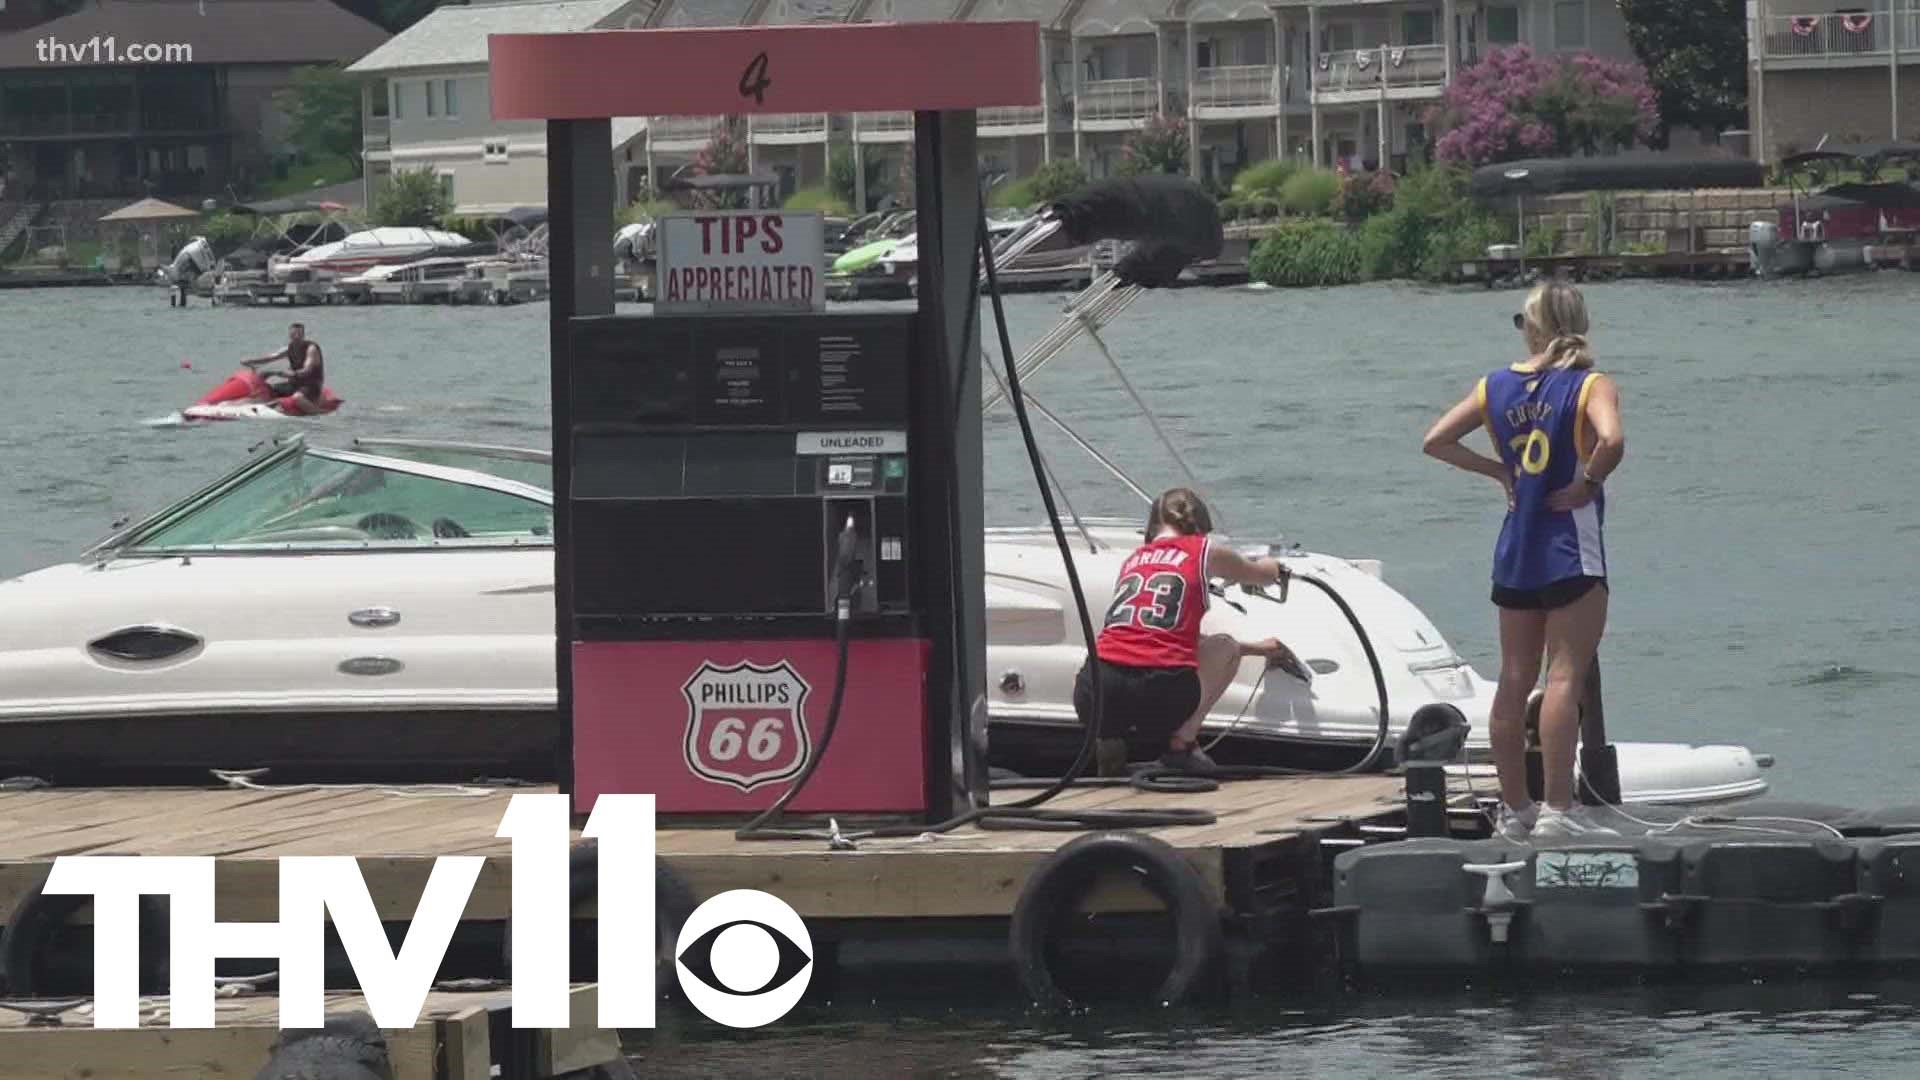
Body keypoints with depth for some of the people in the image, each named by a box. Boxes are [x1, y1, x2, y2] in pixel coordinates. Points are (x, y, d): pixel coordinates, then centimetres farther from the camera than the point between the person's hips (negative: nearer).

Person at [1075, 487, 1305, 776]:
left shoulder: (1134, 559, 26)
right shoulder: (1205, 551, 12)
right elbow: (1265, 574, 34)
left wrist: (1256, 648, 52)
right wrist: (1275, 568, 61)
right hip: (1162, 694, -3)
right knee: (1225, 649, 28)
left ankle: (1107, 738, 11)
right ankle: (1182, 743, 10)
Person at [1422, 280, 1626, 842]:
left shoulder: (1496, 385, 6)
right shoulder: (1590, 387, -8)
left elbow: (1437, 441, 7)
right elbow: (1611, 440, -28)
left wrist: (1498, 471, 10)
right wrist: (1587, 484, -12)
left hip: (1514, 552, 5)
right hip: (1572, 551, -5)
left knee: (1514, 681, 10)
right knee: (1565, 676, -8)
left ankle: (1514, 807, 15)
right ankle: (1559, 810, -13)